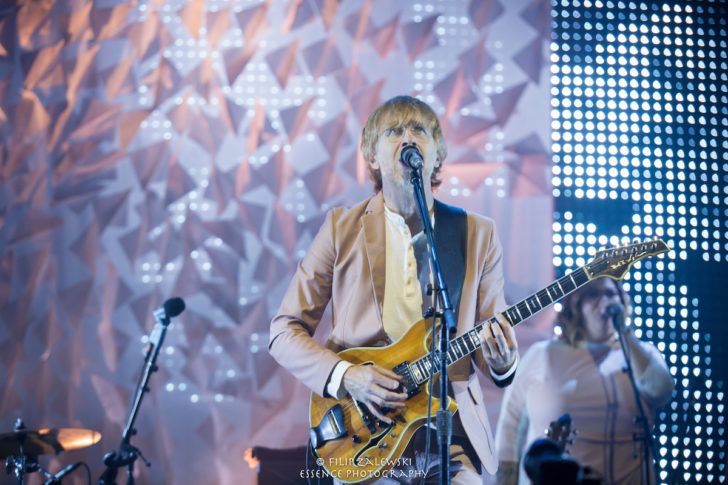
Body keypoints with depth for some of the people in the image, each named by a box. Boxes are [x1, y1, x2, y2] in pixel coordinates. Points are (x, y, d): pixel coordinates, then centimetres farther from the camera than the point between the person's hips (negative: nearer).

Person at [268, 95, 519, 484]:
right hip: (364, 435, -1)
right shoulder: (342, 228, 2)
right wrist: (345, 375, -13)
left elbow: (496, 333, 10)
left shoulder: (478, 234, 7)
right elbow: (284, 331, 2)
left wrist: (500, 362, -14)